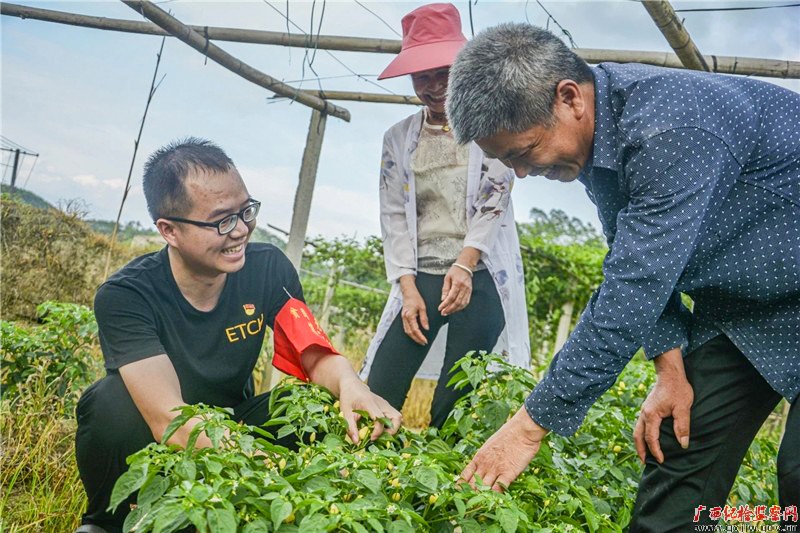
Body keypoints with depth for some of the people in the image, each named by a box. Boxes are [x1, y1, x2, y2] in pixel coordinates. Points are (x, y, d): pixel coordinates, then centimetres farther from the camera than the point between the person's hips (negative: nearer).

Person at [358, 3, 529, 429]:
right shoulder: (398, 138, 11)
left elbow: (494, 201, -7)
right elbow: (393, 217, 5)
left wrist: (463, 265, -20)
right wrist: (408, 290, -6)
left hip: (481, 276, -3)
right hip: (420, 277, 3)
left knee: (454, 408, -4)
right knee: (377, 395, -4)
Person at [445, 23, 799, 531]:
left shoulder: (672, 128, -35)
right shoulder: (593, 132, -7)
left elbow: (632, 294, -37)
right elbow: (638, 266, 4)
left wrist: (531, 426, -31)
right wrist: (671, 366, -5)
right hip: (733, 299, 8)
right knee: (681, 448, 2)